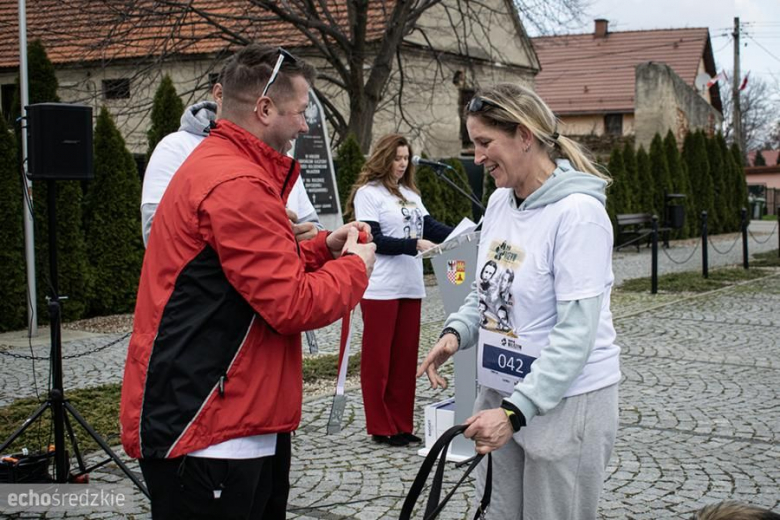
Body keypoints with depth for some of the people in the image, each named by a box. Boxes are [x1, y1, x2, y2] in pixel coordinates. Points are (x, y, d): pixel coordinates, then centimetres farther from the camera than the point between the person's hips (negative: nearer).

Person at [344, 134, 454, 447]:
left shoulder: (410, 194, 17)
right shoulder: (368, 193, -5)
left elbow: (430, 227, 9)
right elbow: (373, 239, -14)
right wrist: (414, 245, -23)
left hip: (410, 287, 7)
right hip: (380, 289, -7)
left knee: (406, 357, 10)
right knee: (378, 359, 1)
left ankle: (401, 424, 18)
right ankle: (380, 427, 8)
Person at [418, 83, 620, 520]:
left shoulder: (578, 212, -19)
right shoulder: (499, 202, 4)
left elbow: (575, 332, -22)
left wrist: (516, 411, -26)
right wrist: (457, 332, -4)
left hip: (566, 399, -7)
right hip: (501, 392, 7)